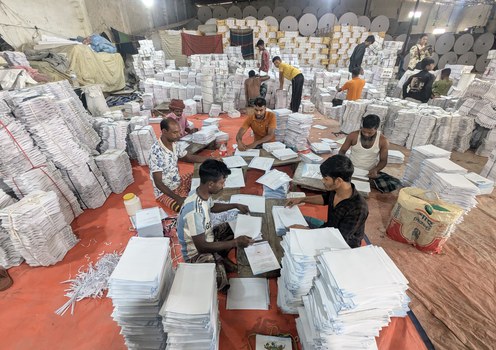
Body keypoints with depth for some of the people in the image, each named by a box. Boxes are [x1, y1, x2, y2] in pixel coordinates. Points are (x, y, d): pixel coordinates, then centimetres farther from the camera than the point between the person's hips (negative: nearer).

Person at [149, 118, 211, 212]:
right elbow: (158, 183, -27)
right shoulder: (156, 152, -29)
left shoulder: (174, 144, -6)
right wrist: (177, 198, -35)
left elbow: (188, 157, 10)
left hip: (179, 182, 8)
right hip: (164, 191, -8)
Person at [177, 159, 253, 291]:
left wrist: (235, 205, 6)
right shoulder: (195, 212, -37)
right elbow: (202, 247, -29)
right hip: (197, 252, -8)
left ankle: (219, 257, 13)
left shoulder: (202, 193, -11)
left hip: (206, 237, 8)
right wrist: (235, 242, -29)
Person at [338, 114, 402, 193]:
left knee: (395, 184, -21)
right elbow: (342, 151, 1)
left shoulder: (383, 141, -9)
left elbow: (383, 160, 0)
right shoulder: (353, 135, -10)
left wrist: (376, 169, -22)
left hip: (370, 172, 1)